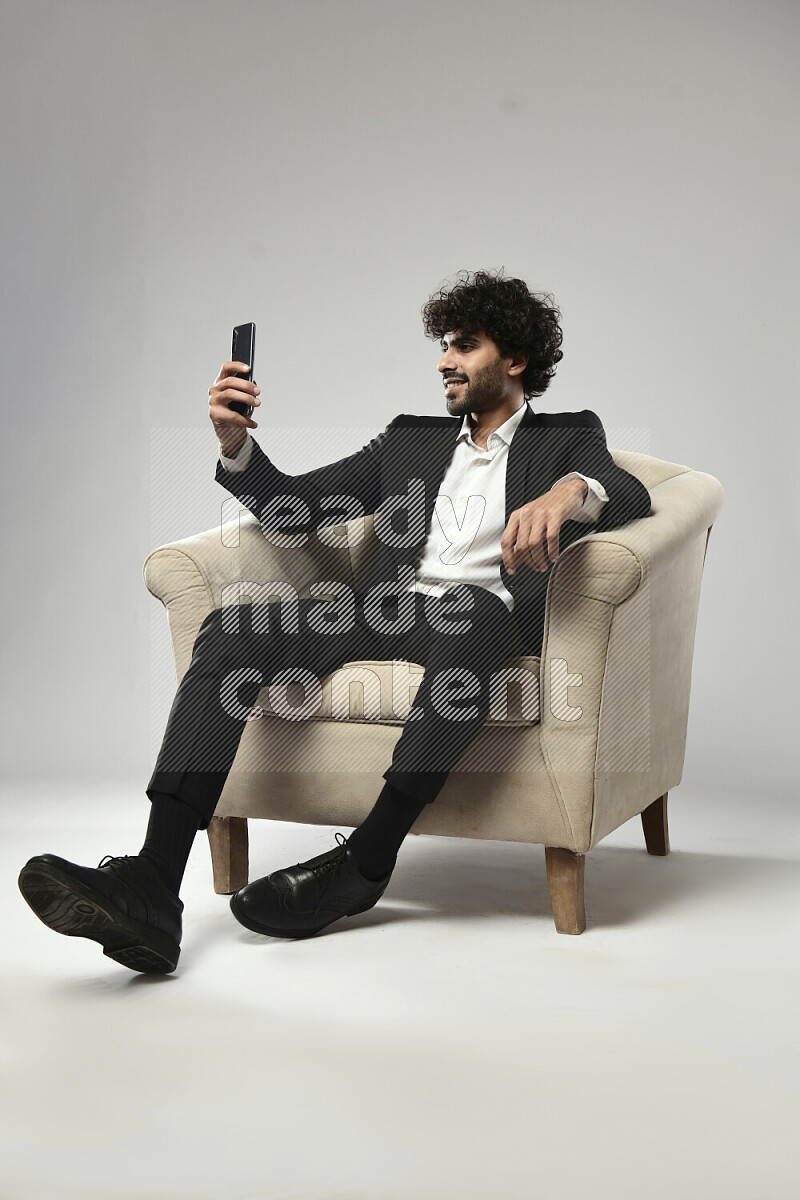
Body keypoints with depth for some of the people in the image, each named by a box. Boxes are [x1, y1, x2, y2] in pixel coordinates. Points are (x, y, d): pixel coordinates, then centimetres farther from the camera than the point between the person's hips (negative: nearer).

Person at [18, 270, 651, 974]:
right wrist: (235, 442, 1)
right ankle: (152, 889, -36)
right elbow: (295, 511, 21)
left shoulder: (568, 438, 18)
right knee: (230, 629, -22)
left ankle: (366, 863, -34)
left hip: (484, 617, -4)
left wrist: (568, 492, -30)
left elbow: (631, 495, -5)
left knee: (473, 616, -41)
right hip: (385, 611, 4)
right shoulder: (410, 441, 29)